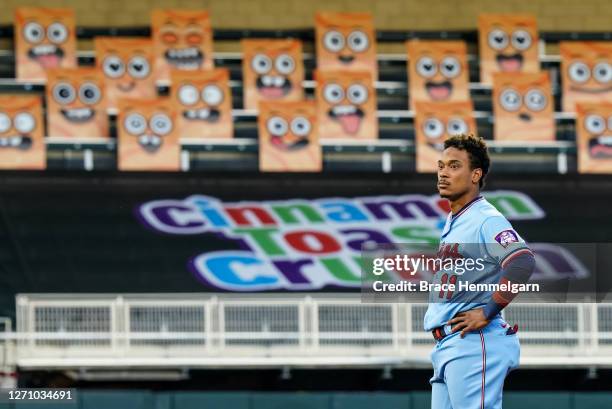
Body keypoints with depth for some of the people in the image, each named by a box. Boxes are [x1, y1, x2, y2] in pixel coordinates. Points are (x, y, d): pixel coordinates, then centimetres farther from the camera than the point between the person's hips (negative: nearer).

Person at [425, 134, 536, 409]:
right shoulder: (452, 222, 21)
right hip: (446, 345, 10)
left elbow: (522, 262, -26)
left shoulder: (486, 219, -10)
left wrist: (488, 313, -22)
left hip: (473, 345, -10)